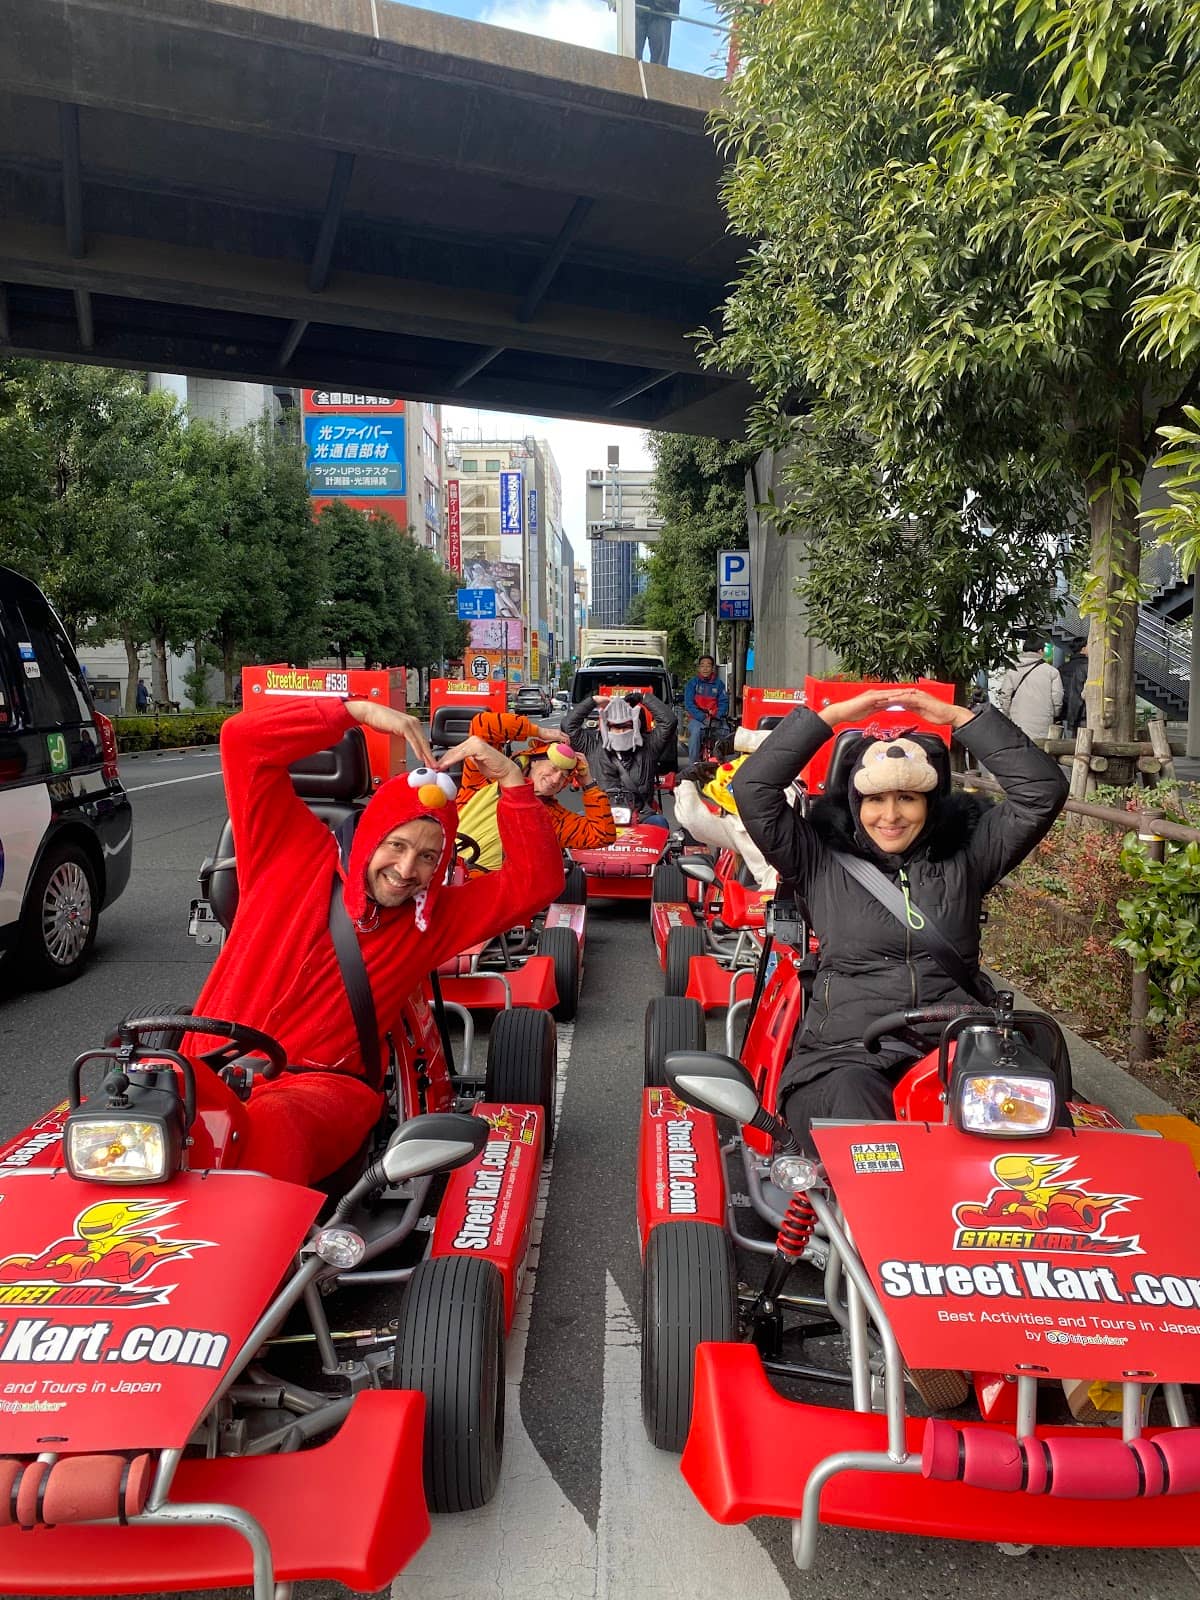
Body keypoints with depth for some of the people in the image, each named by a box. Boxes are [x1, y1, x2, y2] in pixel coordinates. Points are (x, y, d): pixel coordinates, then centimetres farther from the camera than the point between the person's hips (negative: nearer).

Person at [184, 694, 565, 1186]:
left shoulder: (433, 918, 13)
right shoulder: (297, 853, 9)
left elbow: (537, 880, 6)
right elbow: (243, 740, 3)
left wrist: (511, 779, -1)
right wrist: (360, 711, -1)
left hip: (325, 1087, 0)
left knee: (270, 1126, -37)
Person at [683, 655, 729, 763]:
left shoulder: (718, 683, 12)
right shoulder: (692, 682, 6)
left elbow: (723, 702, 7)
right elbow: (689, 703, -4)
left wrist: (717, 715, -13)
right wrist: (702, 717, -16)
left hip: (714, 719, 2)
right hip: (696, 718, -1)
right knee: (696, 731, -34)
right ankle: (693, 763, -26)